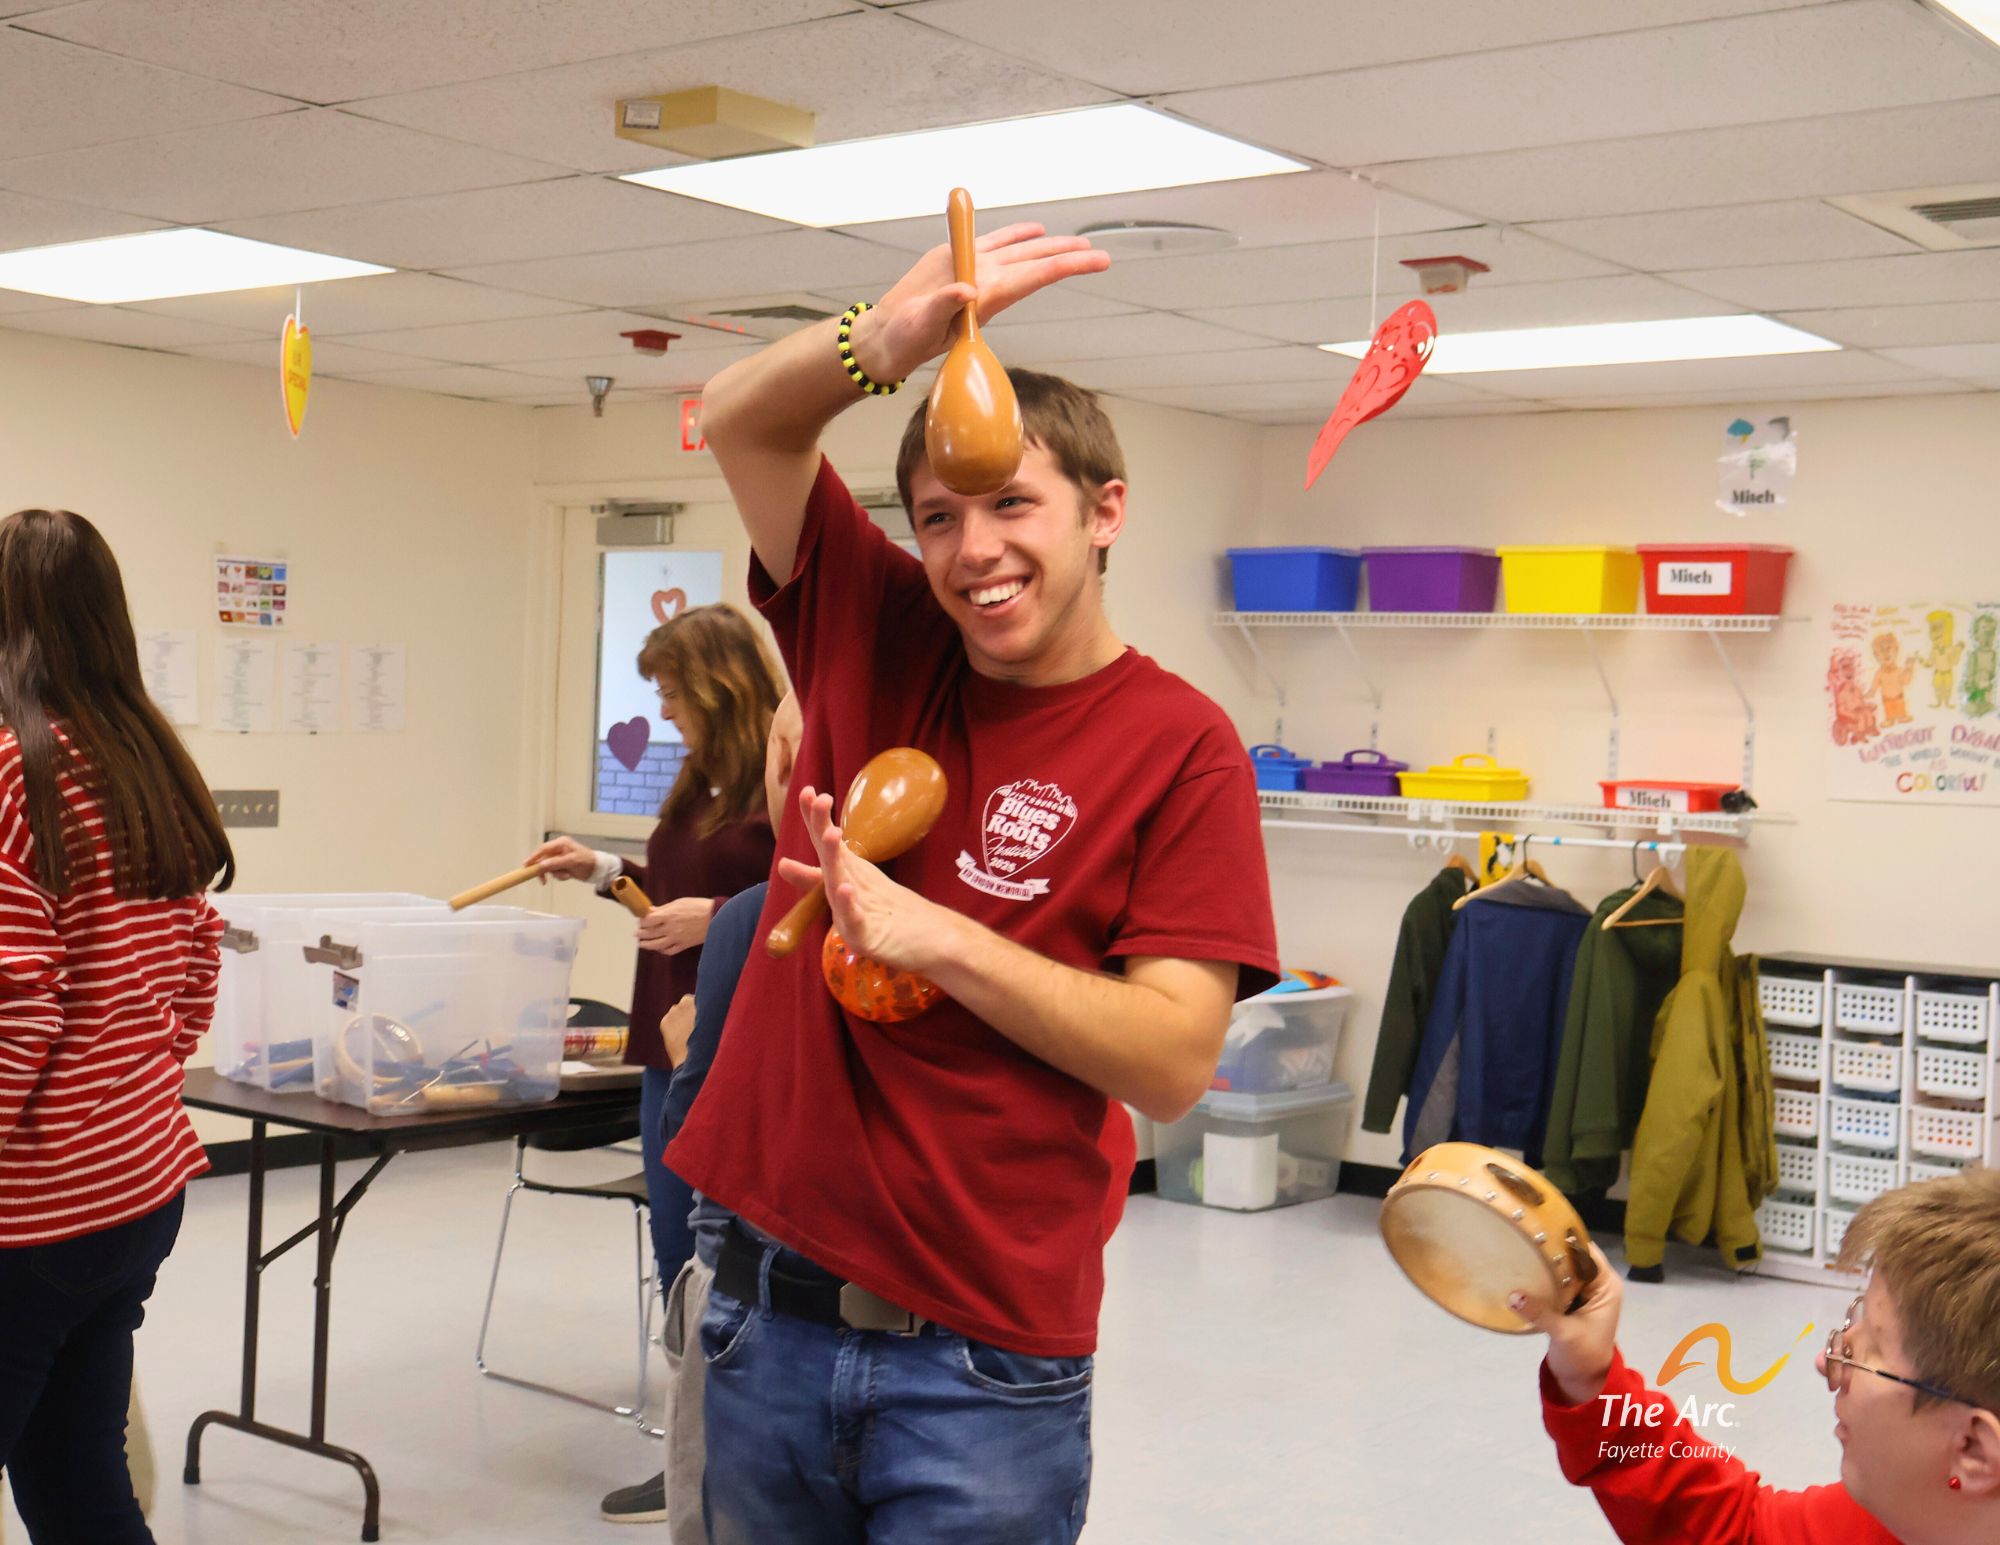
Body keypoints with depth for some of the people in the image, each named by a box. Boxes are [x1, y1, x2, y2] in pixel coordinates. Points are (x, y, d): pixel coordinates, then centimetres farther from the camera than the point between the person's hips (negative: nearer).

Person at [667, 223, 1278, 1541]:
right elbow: (739, 421, -1)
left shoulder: (1178, 747, -7)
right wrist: (884, 343, -20)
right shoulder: (874, 640, 4)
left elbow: (1175, 1063, -13)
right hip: (769, 1306, 4)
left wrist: (935, 936, -19)